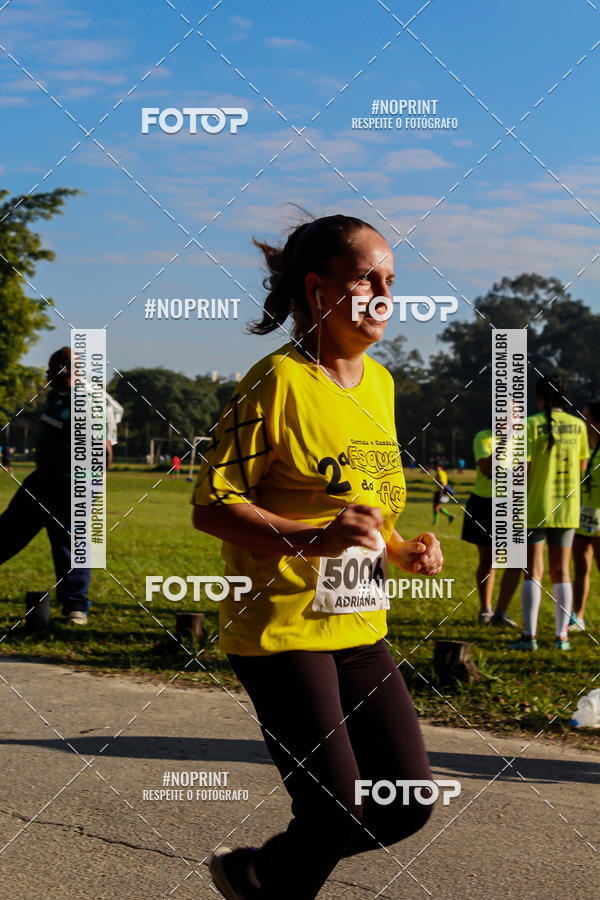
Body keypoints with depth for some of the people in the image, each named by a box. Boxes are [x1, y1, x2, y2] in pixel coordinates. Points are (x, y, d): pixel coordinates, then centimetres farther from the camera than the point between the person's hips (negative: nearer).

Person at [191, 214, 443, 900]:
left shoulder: (379, 382, 12)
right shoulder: (280, 380, -13)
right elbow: (210, 506, -15)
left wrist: (403, 550, 6)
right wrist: (314, 538, -27)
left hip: (360, 629, 8)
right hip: (282, 628, -8)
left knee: (408, 805, 5)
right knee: (337, 814, -8)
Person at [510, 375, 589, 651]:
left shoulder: (532, 424, -9)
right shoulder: (578, 425, 3)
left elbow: (523, 470, -11)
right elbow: (582, 466, 12)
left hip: (536, 506, -3)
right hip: (567, 507, 3)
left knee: (533, 572, 1)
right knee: (561, 572, 10)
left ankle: (529, 635, -2)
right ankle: (562, 636, 8)